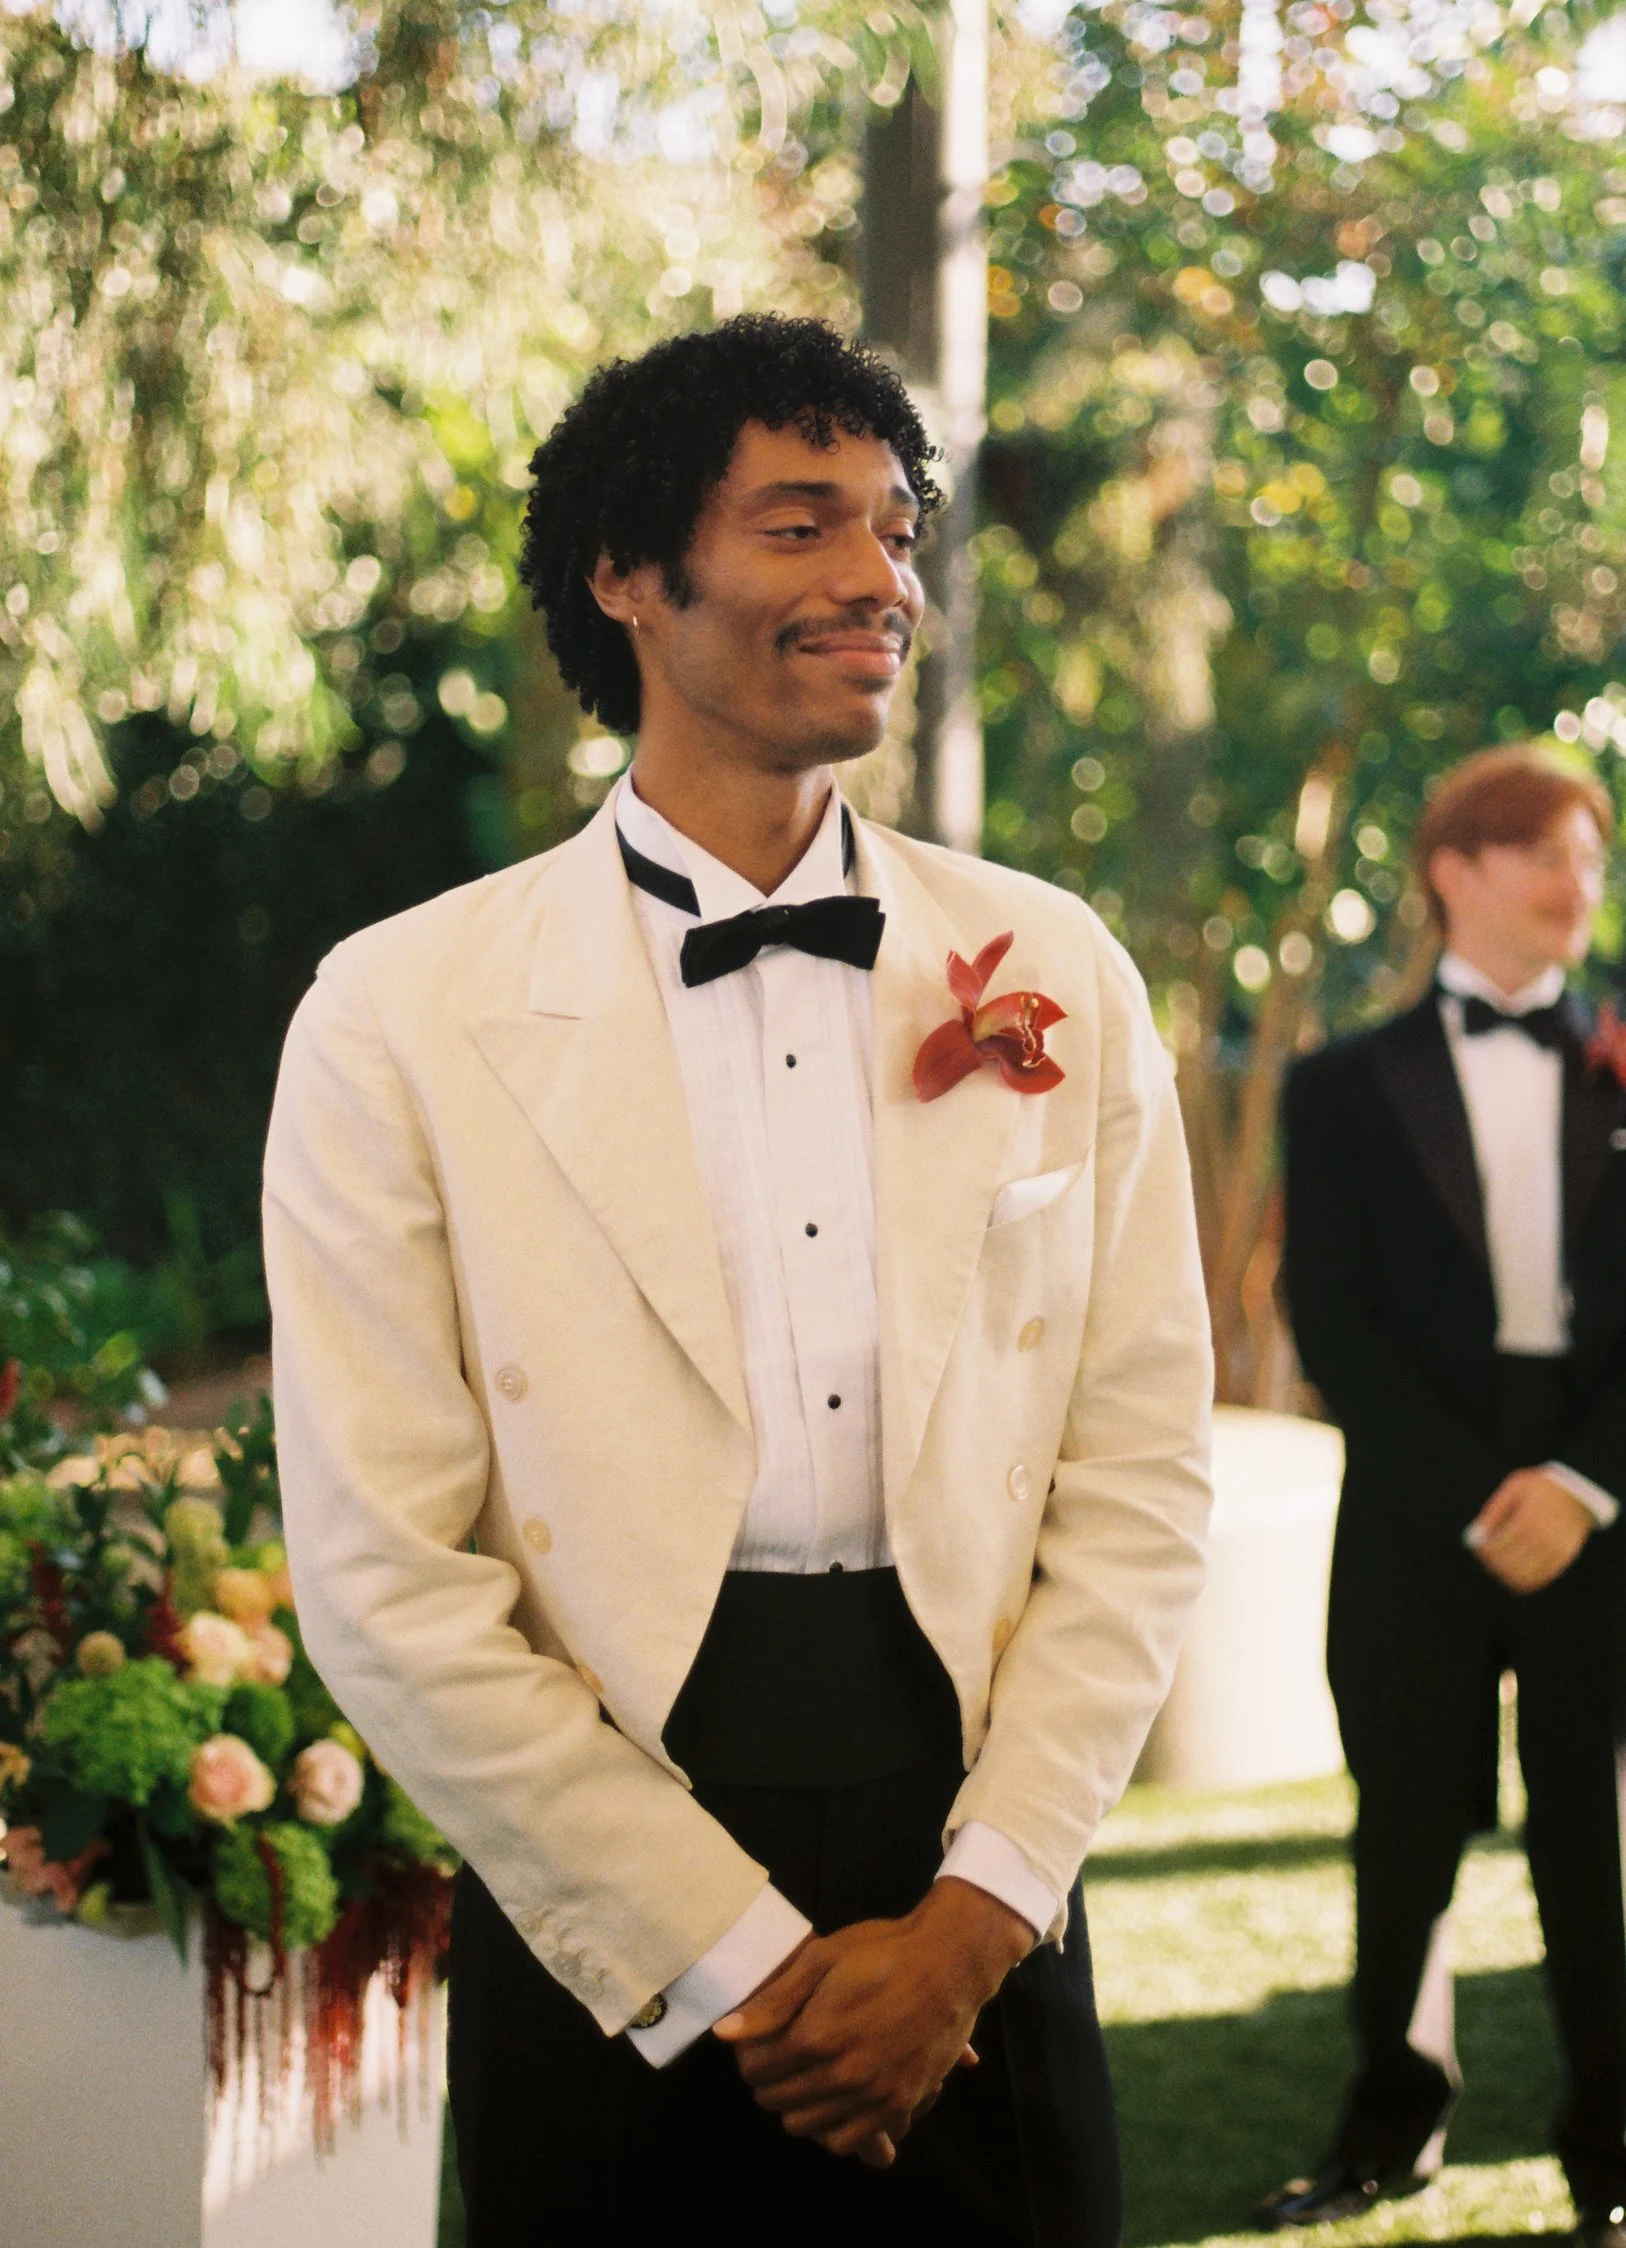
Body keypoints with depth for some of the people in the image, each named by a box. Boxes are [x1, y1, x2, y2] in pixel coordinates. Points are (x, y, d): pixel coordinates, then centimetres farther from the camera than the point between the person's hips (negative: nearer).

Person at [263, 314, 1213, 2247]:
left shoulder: (1058, 978, 4)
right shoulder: (401, 1015, -5)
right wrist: (738, 1961, -10)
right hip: (609, 1942, -2)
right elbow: (385, 1581, -8)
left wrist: (977, 1910, -7)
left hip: (977, 1919, 2)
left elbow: (1141, 1486, 3)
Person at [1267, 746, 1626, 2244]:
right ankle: (1394, 2121, 21)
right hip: (1414, 1532, 0)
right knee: (1409, 1838, 6)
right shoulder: (1349, 1088, 8)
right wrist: (1472, 1498, -10)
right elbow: (1332, 1319, -1)